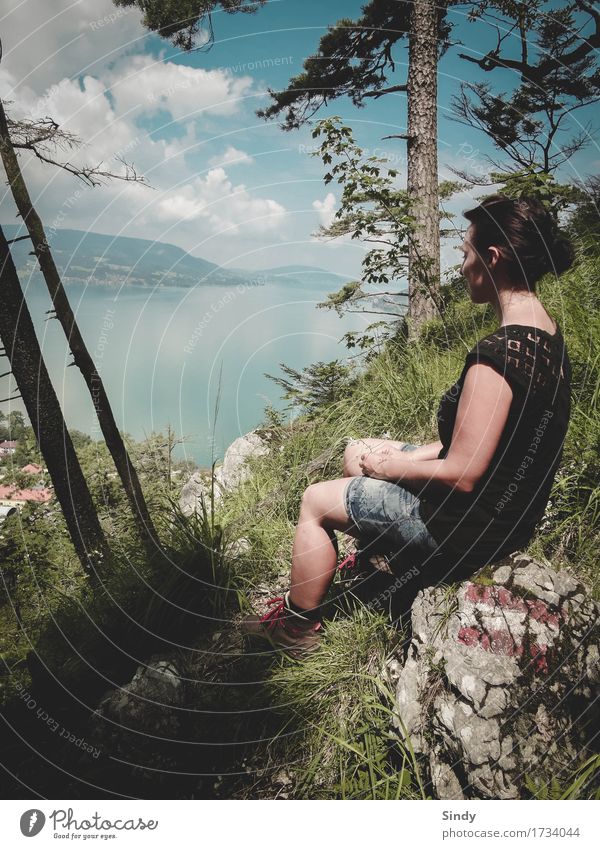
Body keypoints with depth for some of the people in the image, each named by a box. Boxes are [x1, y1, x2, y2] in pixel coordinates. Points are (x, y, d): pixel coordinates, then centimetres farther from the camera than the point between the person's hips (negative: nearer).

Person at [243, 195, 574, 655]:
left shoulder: (497, 354, -31)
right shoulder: (545, 332, 1)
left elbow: (463, 475, -29)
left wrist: (390, 465, -11)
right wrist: (418, 453, 4)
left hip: (473, 524, -9)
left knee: (315, 501, 3)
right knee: (356, 452, 21)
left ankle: (298, 624, 23)